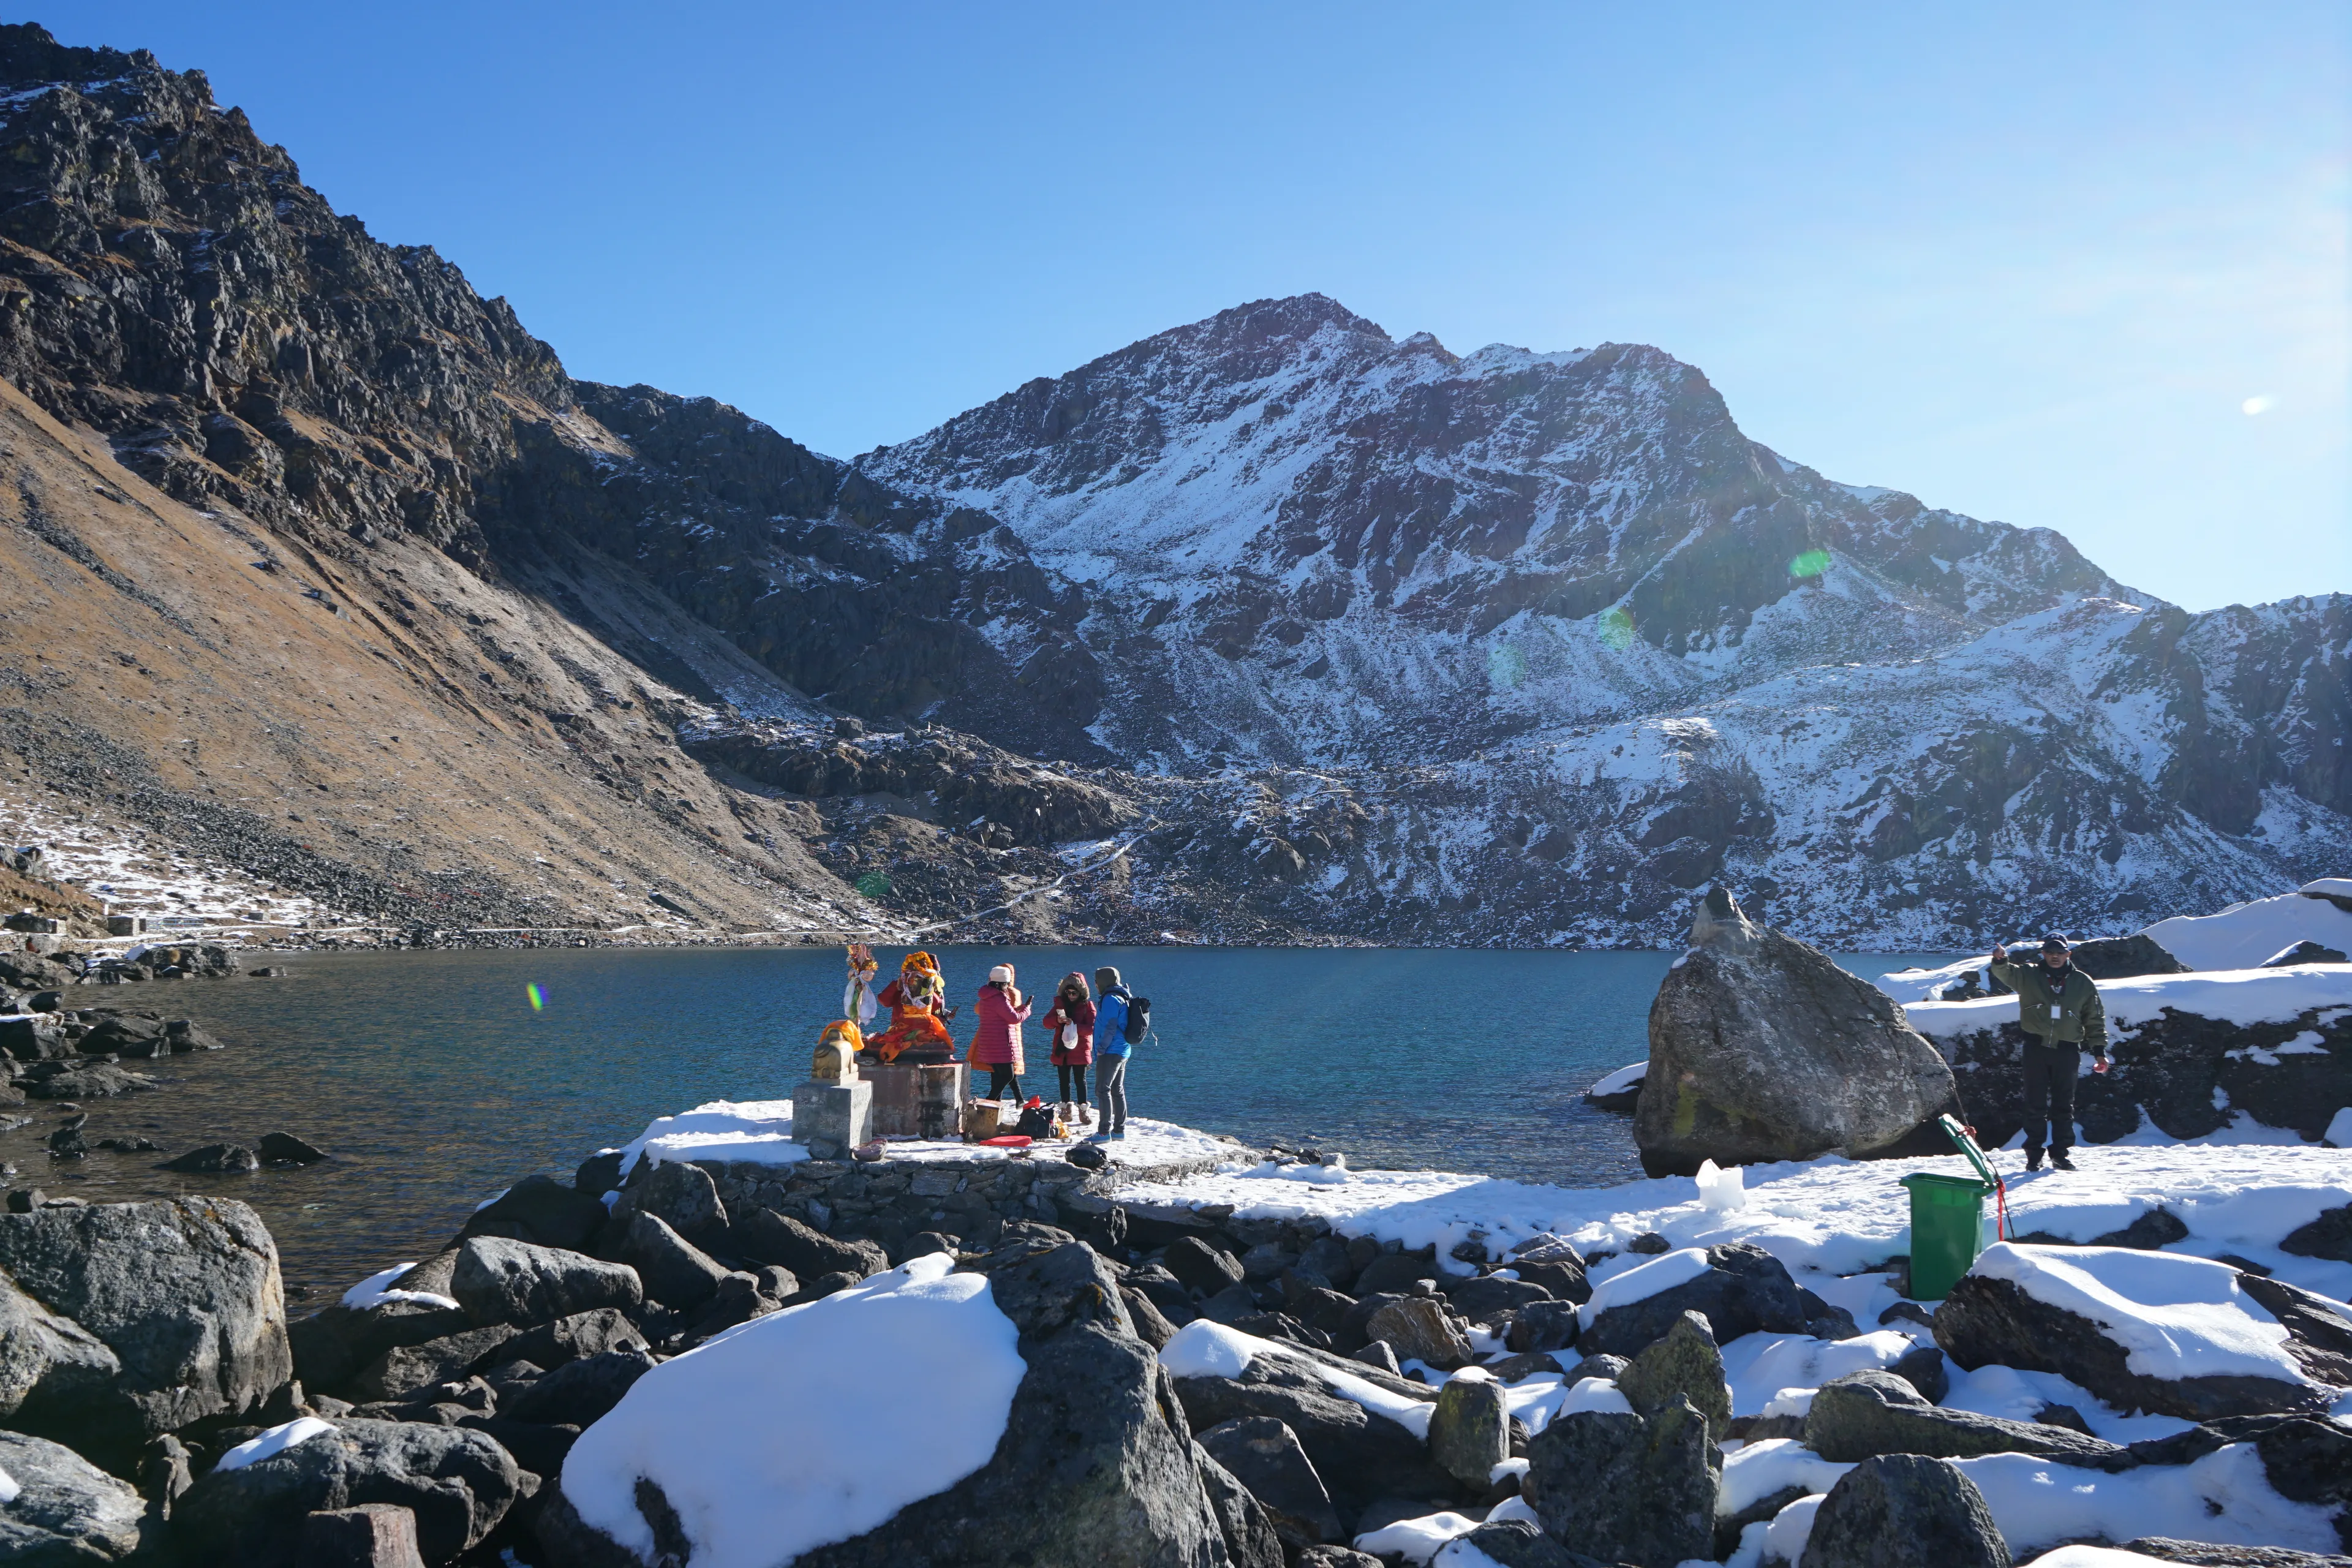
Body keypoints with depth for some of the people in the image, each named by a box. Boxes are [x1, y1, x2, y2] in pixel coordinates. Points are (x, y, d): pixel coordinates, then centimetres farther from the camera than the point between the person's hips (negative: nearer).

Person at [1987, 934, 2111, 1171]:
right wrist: (2000, 961, -38)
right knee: (2036, 1103, 3)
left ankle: (2062, 1152, 17)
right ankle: (2034, 1154, 9)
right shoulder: (2029, 976, 4)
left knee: (2063, 1104, 7)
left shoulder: (2083, 983, 7)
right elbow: (2007, 973, -14)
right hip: (2036, 1047, -1)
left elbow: (2095, 1019, 11)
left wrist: (2099, 1050, 6)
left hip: (2067, 1051, 1)